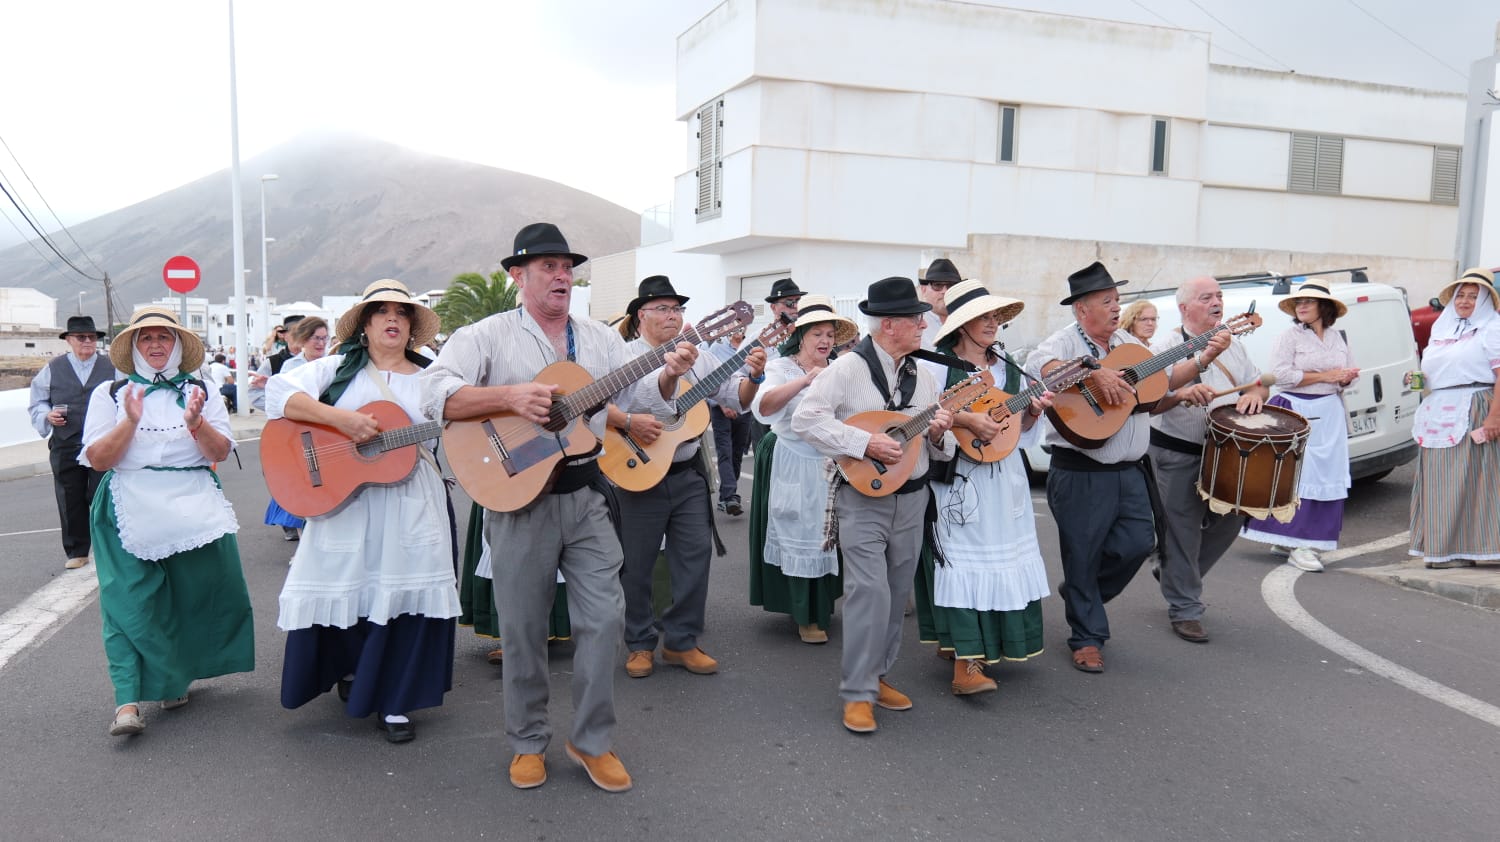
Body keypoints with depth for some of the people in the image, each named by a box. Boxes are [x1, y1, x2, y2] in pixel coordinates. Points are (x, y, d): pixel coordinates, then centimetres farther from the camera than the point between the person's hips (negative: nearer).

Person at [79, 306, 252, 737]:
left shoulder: (200, 392, 11)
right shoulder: (110, 394, 8)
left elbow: (220, 452, 2)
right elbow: (97, 459, -1)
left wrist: (196, 423, -16)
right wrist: (130, 422, -15)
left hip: (193, 507, 1)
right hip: (130, 511, -1)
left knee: (200, 596, 0)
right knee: (129, 603, -8)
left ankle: (175, 679, 20)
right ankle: (128, 702, -9)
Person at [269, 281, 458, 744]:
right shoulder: (339, 368, 6)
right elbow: (280, 393, -7)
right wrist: (341, 418, -19)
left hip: (411, 504, 1)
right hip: (343, 499, -1)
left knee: (407, 595, -2)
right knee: (342, 590, 4)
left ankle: (393, 702, 13)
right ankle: (350, 668, 35)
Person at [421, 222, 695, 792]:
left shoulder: (601, 339, 11)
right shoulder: (488, 335, -1)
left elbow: (646, 396, 6)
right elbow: (436, 394, -13)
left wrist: (669, 375, -15)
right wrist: (509, 396, -24)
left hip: (586, 494, 3)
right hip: (519, 498, -3)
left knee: (604, 617, 1)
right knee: (523, 628, 7)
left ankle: (592, 740, 17)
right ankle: (528, 742, 25)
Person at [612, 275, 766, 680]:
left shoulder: (698, 358, 8)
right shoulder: (623, 356, -6)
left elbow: (737, 400, 7)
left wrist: (754, 377, -11)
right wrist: (628, 421, -28)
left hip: (688, 475, 4)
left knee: (695, 557, 5)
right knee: (637, 563, 6)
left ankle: (681, 641, 19)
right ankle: (640, 644, 21)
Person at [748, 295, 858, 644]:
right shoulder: (782, 368, -5)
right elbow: (763, 408, -25)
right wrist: (804, 380, -35)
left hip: (832, 465, 4)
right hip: (794, 466, -4)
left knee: (829, 534, 11)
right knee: (801, 538, 0)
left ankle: (823, 607, 29)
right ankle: (806, 617, 11)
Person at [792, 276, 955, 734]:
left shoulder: (922, 376, 9)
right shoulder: (848, 368, -10)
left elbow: (938, 450, 15)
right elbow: (805, 419, -18)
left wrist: (938, 435, -10)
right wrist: (866, 443, -22)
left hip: (912, 497, 6)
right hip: (863, 496, -6)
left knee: (896, 594, 12)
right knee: (870, 591, -12)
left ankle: (876, 675, 27)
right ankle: (858, 692, -1)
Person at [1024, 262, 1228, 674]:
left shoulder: (1128, 343, 15)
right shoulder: (1066, 342, -9)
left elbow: (1165, 379, 24)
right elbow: (1038, 365, -32)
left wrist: (1204, 359, 11)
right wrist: (1094, 374, -35)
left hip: (1128, 471, 7)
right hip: (1081, 474, -7)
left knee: (1139, 541, 6)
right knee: (1082, 556, 3)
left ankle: (1080, 594, 31)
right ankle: (1086, 637, 19)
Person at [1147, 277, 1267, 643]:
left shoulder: (1233, 347, 12)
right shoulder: (1166, 348, -8)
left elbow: (1258, 383, 18)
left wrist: (1255, 393, -6)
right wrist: (1182, 395, -32)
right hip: (1176, 454, -6)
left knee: (1230, 520, 11)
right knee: (1183, 532, -1)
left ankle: (1175, 574, 33)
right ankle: (1184, 610, 12)